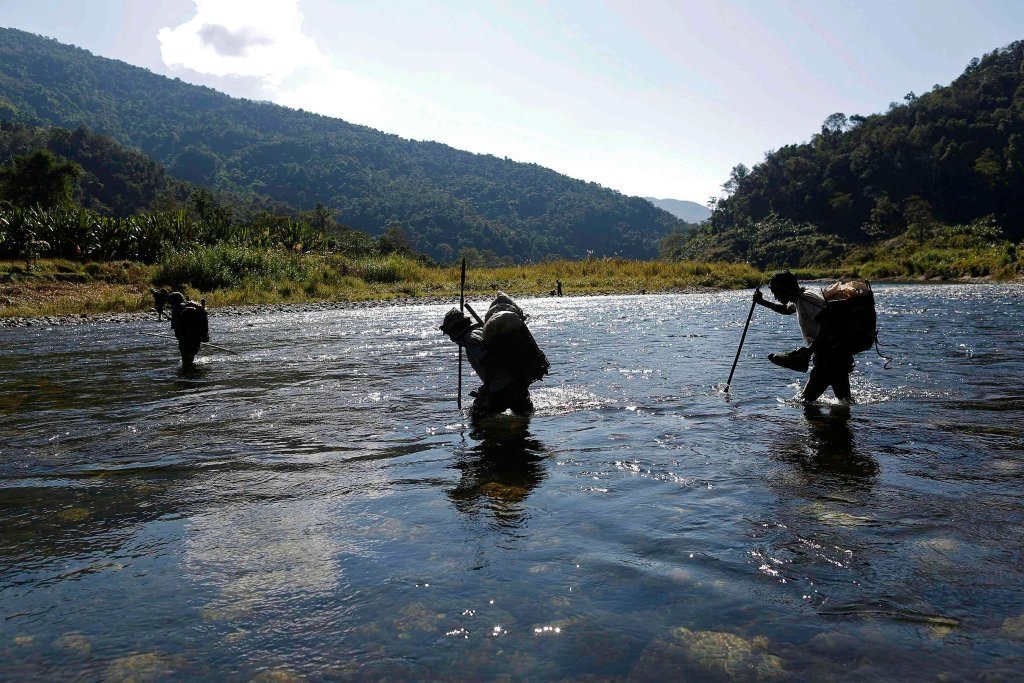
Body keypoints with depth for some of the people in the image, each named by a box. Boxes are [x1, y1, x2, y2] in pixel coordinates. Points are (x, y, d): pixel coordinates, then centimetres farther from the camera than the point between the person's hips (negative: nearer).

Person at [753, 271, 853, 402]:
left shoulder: (805, 299, -15)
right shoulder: (798, 300, 15)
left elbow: (827, 324, -27)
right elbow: (786, 309, 40)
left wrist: (810, 350, -28)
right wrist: (763, 302, 33)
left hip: (830, 356, -10)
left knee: (805, 400, -9)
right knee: (844, 400, 16)